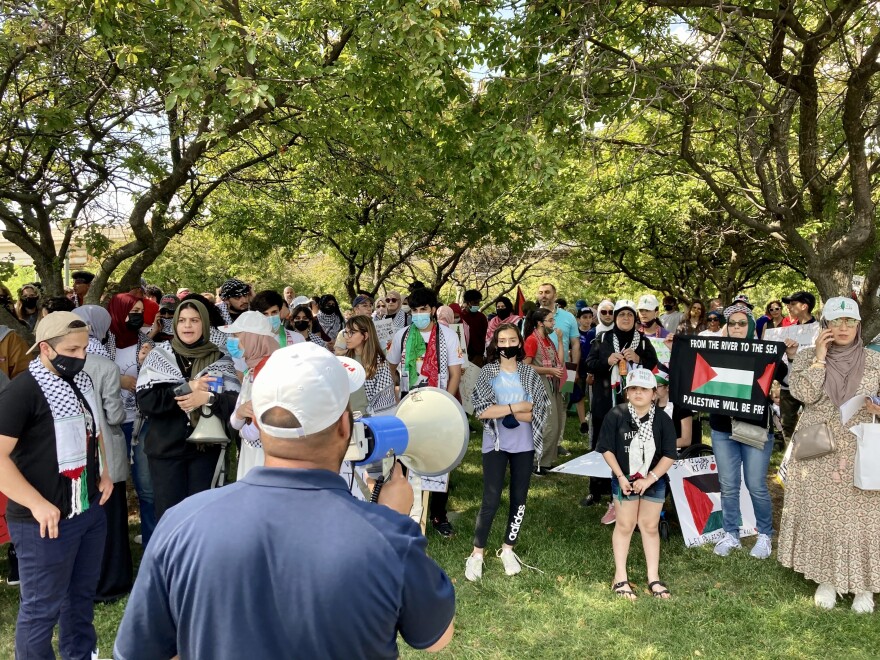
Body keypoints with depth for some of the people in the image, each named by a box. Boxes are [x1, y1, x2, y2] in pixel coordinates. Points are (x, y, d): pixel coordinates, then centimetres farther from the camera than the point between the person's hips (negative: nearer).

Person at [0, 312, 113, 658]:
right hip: (46, 519, -8)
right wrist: (37, 504, -24)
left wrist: (103, 471, 12)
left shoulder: (81, 380, 9)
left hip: (91, 509, 8)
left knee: (82, 593, 21)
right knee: (42, 606, 7)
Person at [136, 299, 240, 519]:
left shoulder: (220, 359, 2)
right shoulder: (158, 356, 2)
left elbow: (235, 401, -7)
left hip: (205, 448, 0)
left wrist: (208, 398, -23)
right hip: (166, 448, 0)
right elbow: (145, 401, -9)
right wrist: (186, 389, -16)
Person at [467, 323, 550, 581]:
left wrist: (503, 412, -14)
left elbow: (538, 412, -7)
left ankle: (508, 549, 26)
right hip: (496, 444, -2)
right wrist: (517, 407, -14)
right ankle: (477, 553, 10)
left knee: (519, 498, 11)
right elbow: (481, 410, -14)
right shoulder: (487, 372, -3)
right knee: (491, 500, -4)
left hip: (524, 445, 3)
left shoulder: (530, 373, 2)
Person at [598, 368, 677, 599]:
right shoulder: (616, 415, -13)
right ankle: (620, 577, 16)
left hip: (654, 481, 1)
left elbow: (670, 455, -8)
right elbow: (607, 449, -8)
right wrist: (621, 477, -12)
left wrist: (649, 479, -15)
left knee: (650, 527, 11)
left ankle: (653, 578, 22)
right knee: (624, 526, 7)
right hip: (625, 479, -1)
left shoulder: (663, 420, -10)